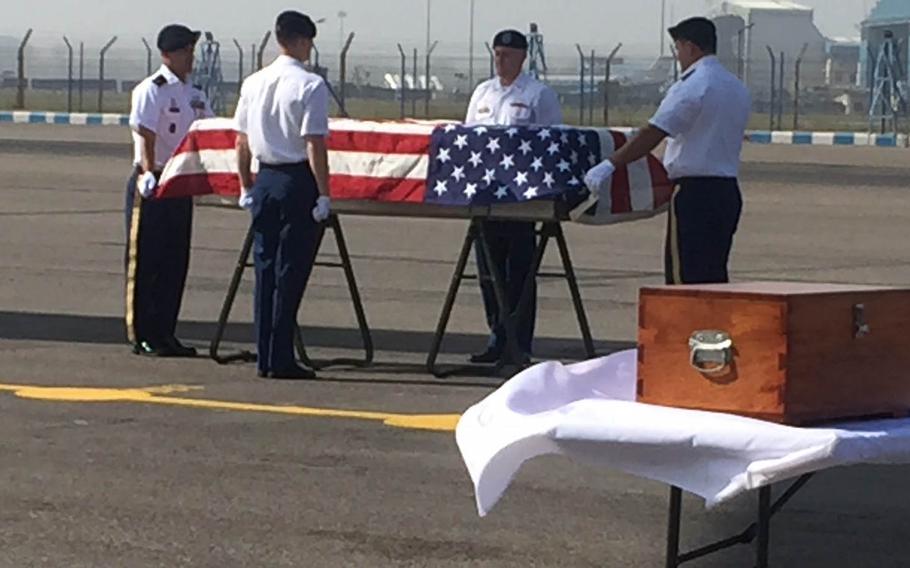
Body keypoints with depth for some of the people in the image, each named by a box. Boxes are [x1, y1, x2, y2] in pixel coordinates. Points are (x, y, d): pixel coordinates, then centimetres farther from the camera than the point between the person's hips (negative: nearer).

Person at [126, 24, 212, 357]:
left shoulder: (193, 94, 13)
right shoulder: (151, 91, -11)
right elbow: (146, 136, -19)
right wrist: (150, 173, -29)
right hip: (152, 185, -8)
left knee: (176, 261, 9)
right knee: (146, 260, -2)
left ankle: (165, 334, 15)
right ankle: (142, 336, 1)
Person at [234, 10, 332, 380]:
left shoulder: (253, 83, 6)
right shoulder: (310, 86, -12)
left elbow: (241, 141, 11)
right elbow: (314, 145, -15)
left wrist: (247, 186, 20)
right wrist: (323, 195, -11)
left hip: (264, 181, 6)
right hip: (297, 182, -6)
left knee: (265, 269, 11)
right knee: (290, 272, -2)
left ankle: (264, 357, 12)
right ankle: (280, 360, -2)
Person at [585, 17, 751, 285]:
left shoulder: (691, 87, -12)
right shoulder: (738, 89, 14)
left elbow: (652, 135, -19)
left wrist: (610, 165, -19)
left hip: (694, 192, -8)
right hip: (728, 190, 8)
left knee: (685, 276, -5)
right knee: (714, 275, 12)